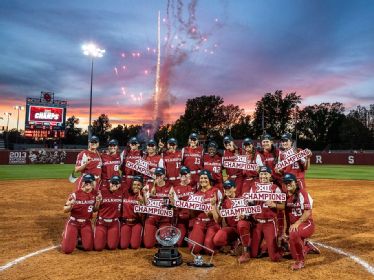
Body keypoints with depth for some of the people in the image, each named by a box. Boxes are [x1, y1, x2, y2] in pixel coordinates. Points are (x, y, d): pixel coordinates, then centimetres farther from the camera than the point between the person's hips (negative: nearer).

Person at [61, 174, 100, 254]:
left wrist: (98, 201, -10)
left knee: (88, 247, -3)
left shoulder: (94, 195, -2)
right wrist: (71, 205, -32)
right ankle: (66, 235, 25)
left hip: (86, 223, 3)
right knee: (67, 249, -8)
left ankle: (80, 236, 27)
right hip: (73, 222, -3)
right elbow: (65, 210, -11)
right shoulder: (75, 194, -15)